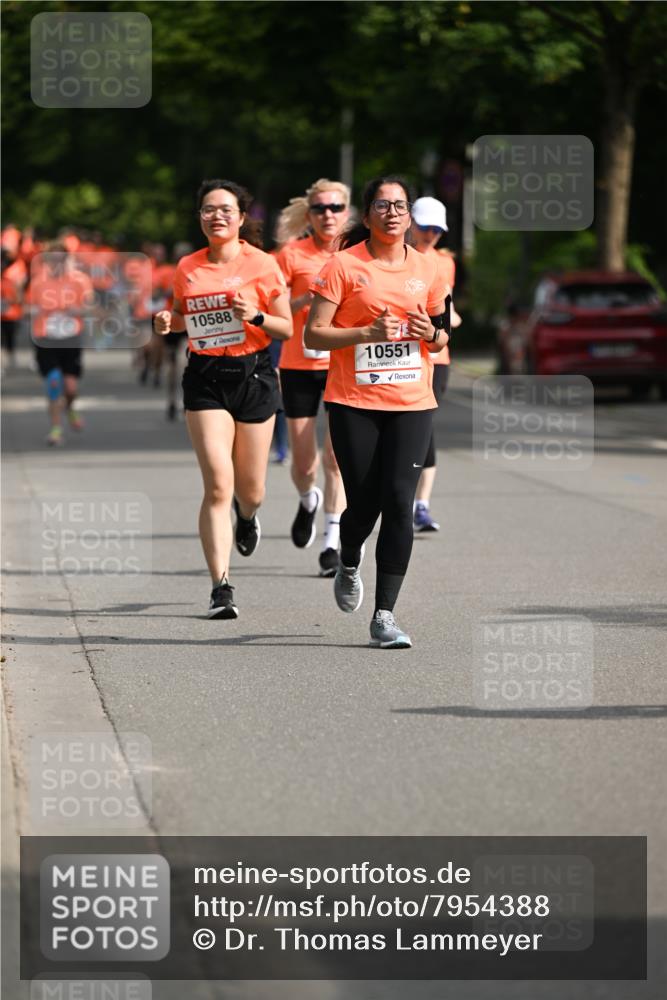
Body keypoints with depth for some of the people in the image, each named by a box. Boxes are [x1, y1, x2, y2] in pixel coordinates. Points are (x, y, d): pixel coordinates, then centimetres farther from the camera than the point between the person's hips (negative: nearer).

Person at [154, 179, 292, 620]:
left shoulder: (262, 265, -2)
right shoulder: (187, 268, 5)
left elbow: (287, 329, 1)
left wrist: (257, 316, -18)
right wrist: (168, 322, -1)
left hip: (254, 374, 0)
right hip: (205, 378, 0)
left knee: (250, 489, 8)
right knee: (218, 485, -13)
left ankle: (247, 515, 48)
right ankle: (221, 587, -12)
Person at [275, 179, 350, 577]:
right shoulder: (293, 254, -2)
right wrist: (306, 300, -18)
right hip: (300, 366, 0)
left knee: (338, 455, -8)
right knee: (303, 461, 5)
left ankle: (333, 541, -2)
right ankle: (309, 500, 38)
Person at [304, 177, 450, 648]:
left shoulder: (428, 269, 8)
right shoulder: (344, 265, -3)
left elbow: (441, 338, 20)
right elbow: (314, 334, -6)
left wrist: (432, 334, -4)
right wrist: (369, 332, -18)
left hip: (412, 402, 2)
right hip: (354, 402, -2)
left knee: (399, 502, -10)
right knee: (364, 504, -1)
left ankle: (384, 615, -6)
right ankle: (349, 565, 36)